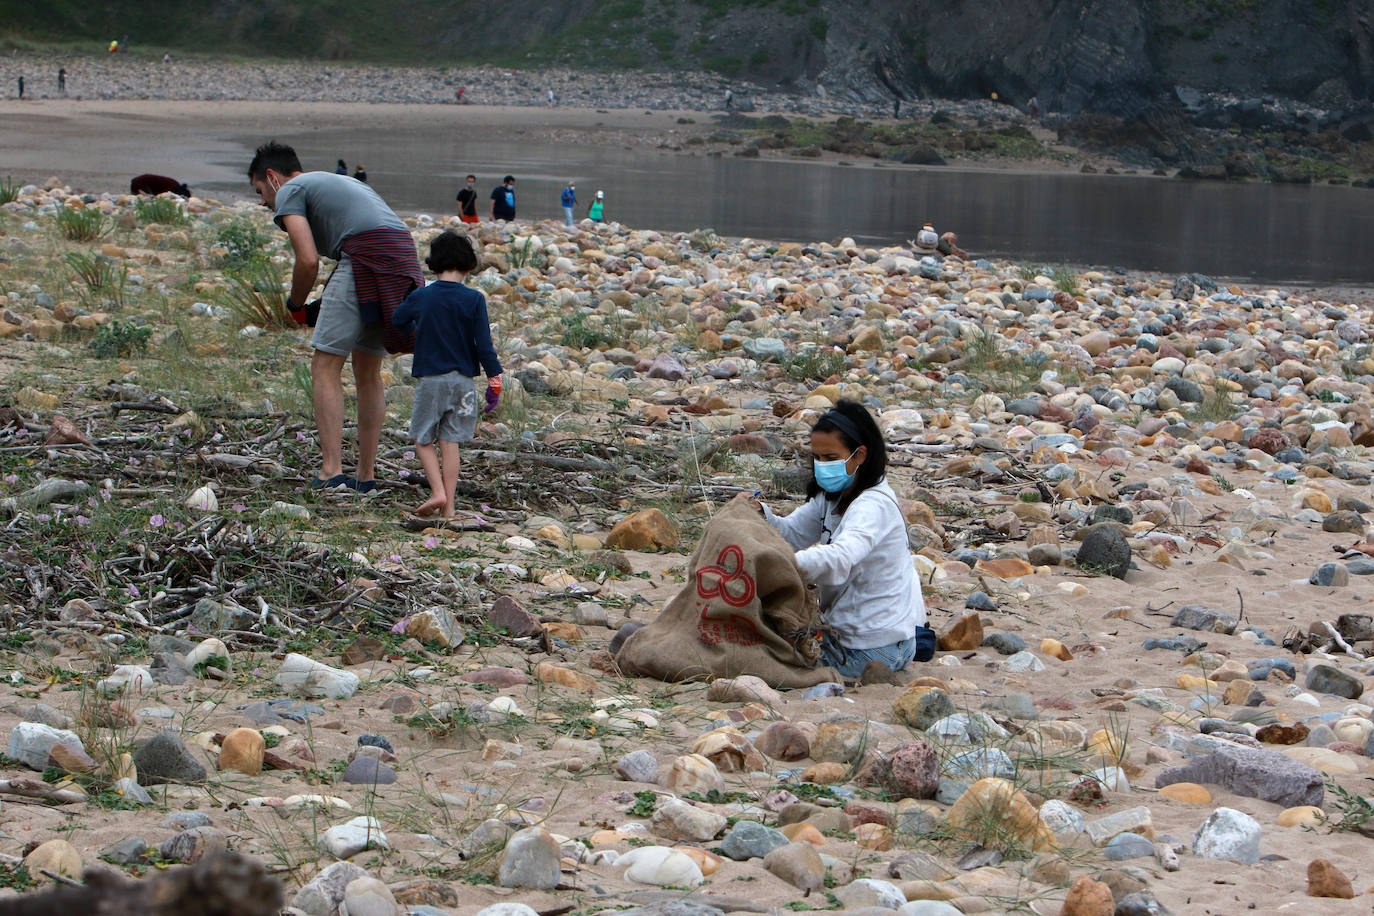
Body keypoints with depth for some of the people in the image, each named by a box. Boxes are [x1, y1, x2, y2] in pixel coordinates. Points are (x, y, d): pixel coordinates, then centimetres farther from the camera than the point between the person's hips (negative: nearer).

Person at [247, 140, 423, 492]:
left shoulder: (289, 191, 10)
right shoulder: (342, 182, 35)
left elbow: (308, 260, -4)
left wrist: (296, 306, 15)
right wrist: (324, 305, 25)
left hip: (365, 262, -8)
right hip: (406, 263, 8)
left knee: (325, 367, 1)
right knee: (368, 371, 17)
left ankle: (331, 472, -6)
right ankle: (366, 476, 20)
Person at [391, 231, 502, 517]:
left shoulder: (419, 297, -3)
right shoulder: (473, 299, -7)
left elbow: (395, 322, 14)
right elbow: (484, 345, -8)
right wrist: (494, 379, 0)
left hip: (430, 378, -1)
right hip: (462, 380, 1)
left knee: (423, 439, 11)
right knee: (450, 443, 6)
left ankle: (438, 492, -6)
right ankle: (449, 504, 5)